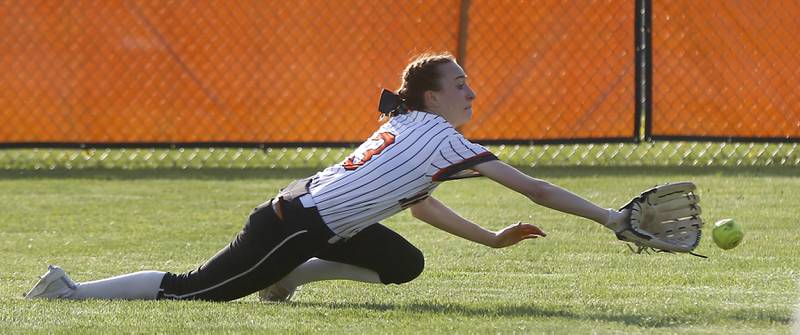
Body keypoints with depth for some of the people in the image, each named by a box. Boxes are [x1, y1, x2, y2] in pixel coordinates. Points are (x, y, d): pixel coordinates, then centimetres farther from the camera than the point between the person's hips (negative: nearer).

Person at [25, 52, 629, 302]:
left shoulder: (405, 126, 12)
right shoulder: (443, 140, -14)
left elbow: (417, 202, 26)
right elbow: (535, 189, -15)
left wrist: (494, 238, 21)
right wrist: (612, 218, -11)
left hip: (307, 205, 9)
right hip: (294, 227, -9)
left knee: (405, 264, 11)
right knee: (192, 289, -2)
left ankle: (285, 277, 15)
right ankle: (70, 291, 7)